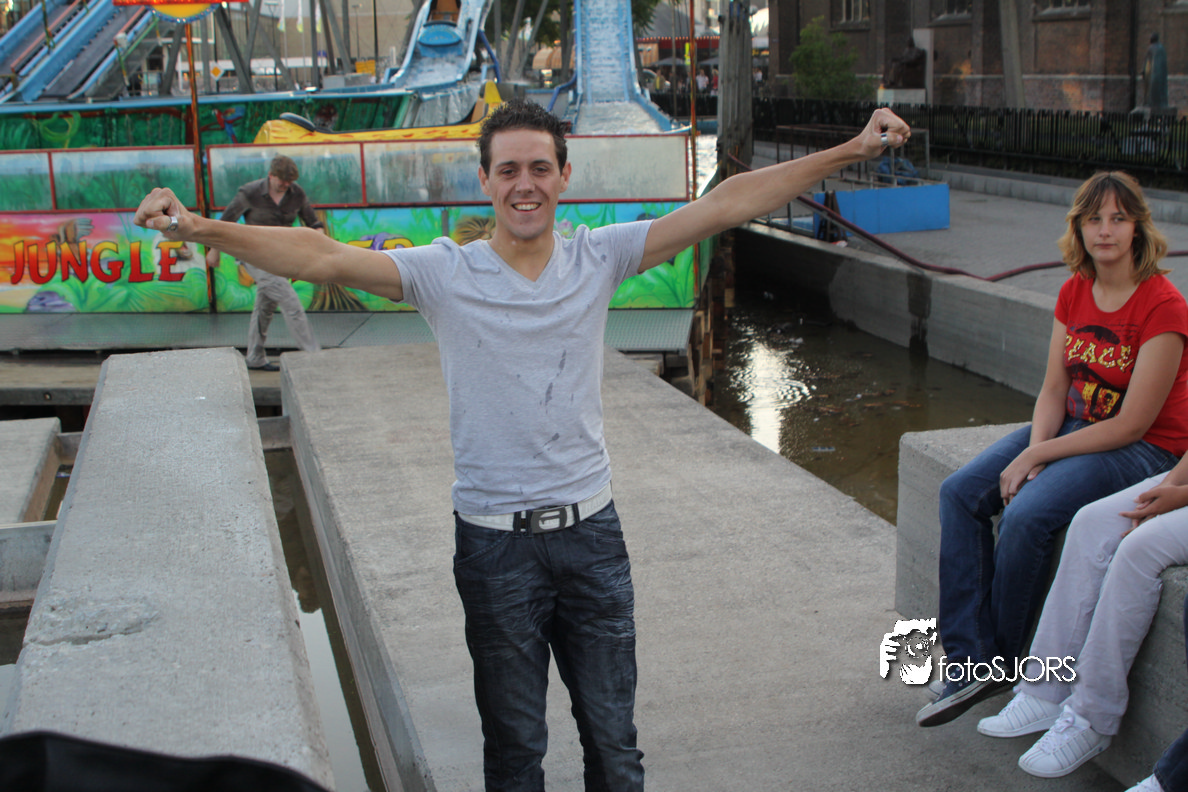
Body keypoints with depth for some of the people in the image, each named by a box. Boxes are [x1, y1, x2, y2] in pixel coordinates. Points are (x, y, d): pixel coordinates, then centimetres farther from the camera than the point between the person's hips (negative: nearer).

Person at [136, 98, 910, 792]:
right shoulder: (444, 273, -8)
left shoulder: (599, 259, -2)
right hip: (495, 542, -2)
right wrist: (199, 228, -30)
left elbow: (726, 205, -4)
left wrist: (850, 151, -7)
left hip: (591, 531, 2)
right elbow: (322, 257, -18)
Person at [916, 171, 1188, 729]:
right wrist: (1033, 452, -15)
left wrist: (1036, 456, -19)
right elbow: (1054, 390, 4)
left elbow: (1130, 425, -20)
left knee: (1027, 516, -29)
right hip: (1075, 429, 8)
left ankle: (1006, 660, -5)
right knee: (960, 493, -10)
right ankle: (971, 661, -10)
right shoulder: (1074, 292, 3)